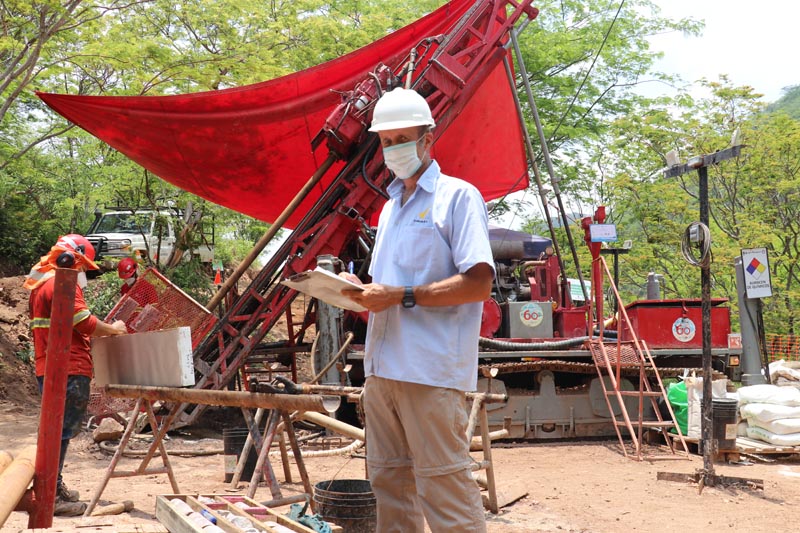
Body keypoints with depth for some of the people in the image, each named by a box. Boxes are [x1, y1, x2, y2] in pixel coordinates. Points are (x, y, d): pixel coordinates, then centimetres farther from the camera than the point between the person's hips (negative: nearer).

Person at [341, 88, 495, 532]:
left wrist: (400, 295, -17)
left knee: (442, 489, -8)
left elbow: (478, 283, -14)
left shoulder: (458, 196, -4)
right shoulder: (391, 205, 21)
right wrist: (360, 289, 4)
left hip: (431, 369, -8)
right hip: (383, 366, 8)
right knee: (388, 480, 13)